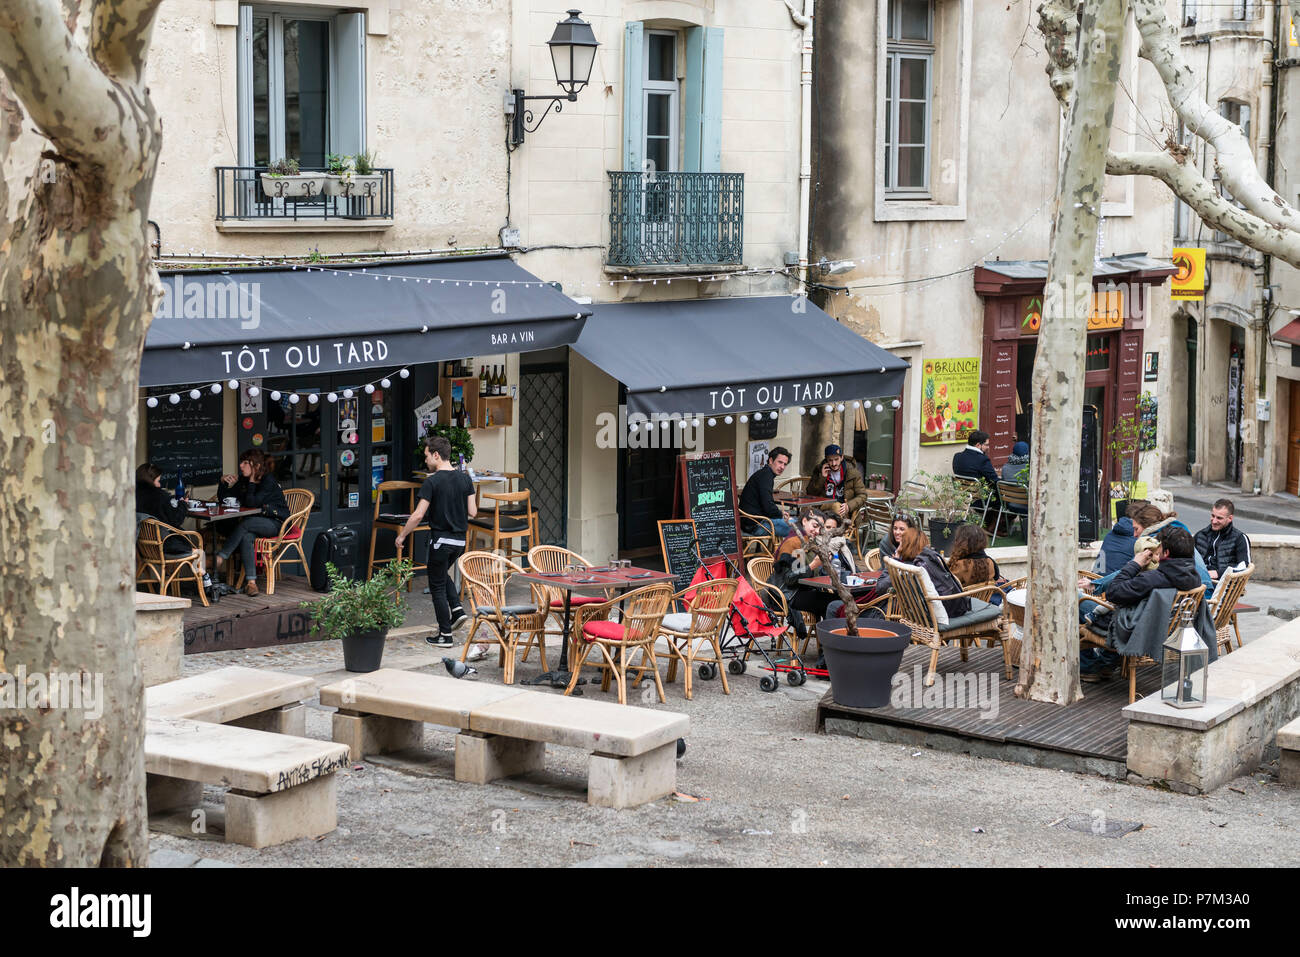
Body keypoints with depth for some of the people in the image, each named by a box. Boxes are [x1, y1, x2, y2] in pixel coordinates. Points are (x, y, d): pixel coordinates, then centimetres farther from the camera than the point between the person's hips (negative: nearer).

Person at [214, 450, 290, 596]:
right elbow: (223, 499, 14)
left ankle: (220, 559, -25)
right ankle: (251, 582, -38)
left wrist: (252, 482, -16)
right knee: (246, 536, -30)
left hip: (276, 523, -6)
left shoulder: (268, 481, -14)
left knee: (244, 525, -32)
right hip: (256, 523, 6)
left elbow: (252, 503, -24)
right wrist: (223, 483, -3)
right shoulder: (243, 480, 9)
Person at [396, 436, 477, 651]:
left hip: (441, 540, -6)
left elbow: (418, 515, -18)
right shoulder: (464, 479, 2)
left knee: (437, 586, 6)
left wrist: (401, 536, -6)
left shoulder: (432, 482, -15)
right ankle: (457, 609, 14)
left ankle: (445, 635, 9)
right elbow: (472, 512, 4)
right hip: (460, 540, 6)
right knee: (442, 574, 30)